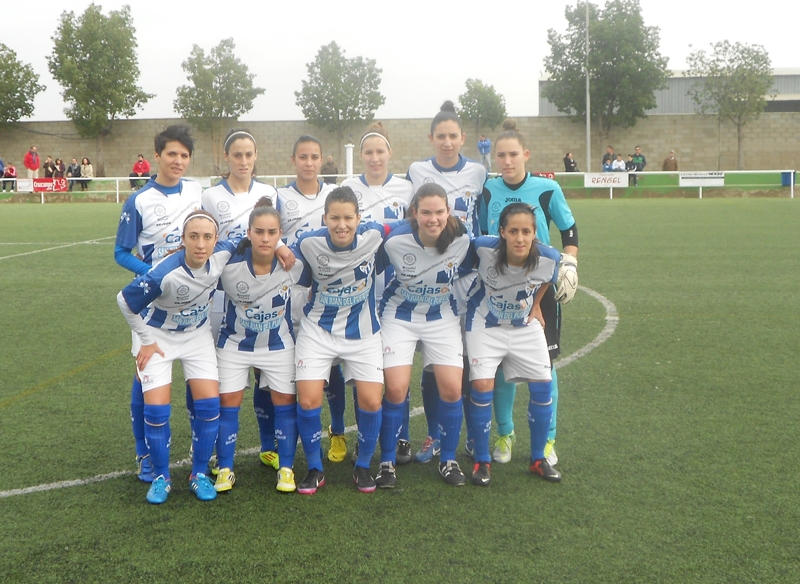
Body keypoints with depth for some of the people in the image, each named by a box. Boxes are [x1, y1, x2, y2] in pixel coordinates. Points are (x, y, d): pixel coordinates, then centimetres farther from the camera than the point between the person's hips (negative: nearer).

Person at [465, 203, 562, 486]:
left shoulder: (549, 258, -22)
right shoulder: (484, 248, -29)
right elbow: (469, 270, -4)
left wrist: (535, 305, 9)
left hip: (526, 326, 3)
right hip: (485, 325, -2)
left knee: (542, 385, -1)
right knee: (482, 385, -16)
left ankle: (538, 458, 19)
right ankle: (481, 461, 2)